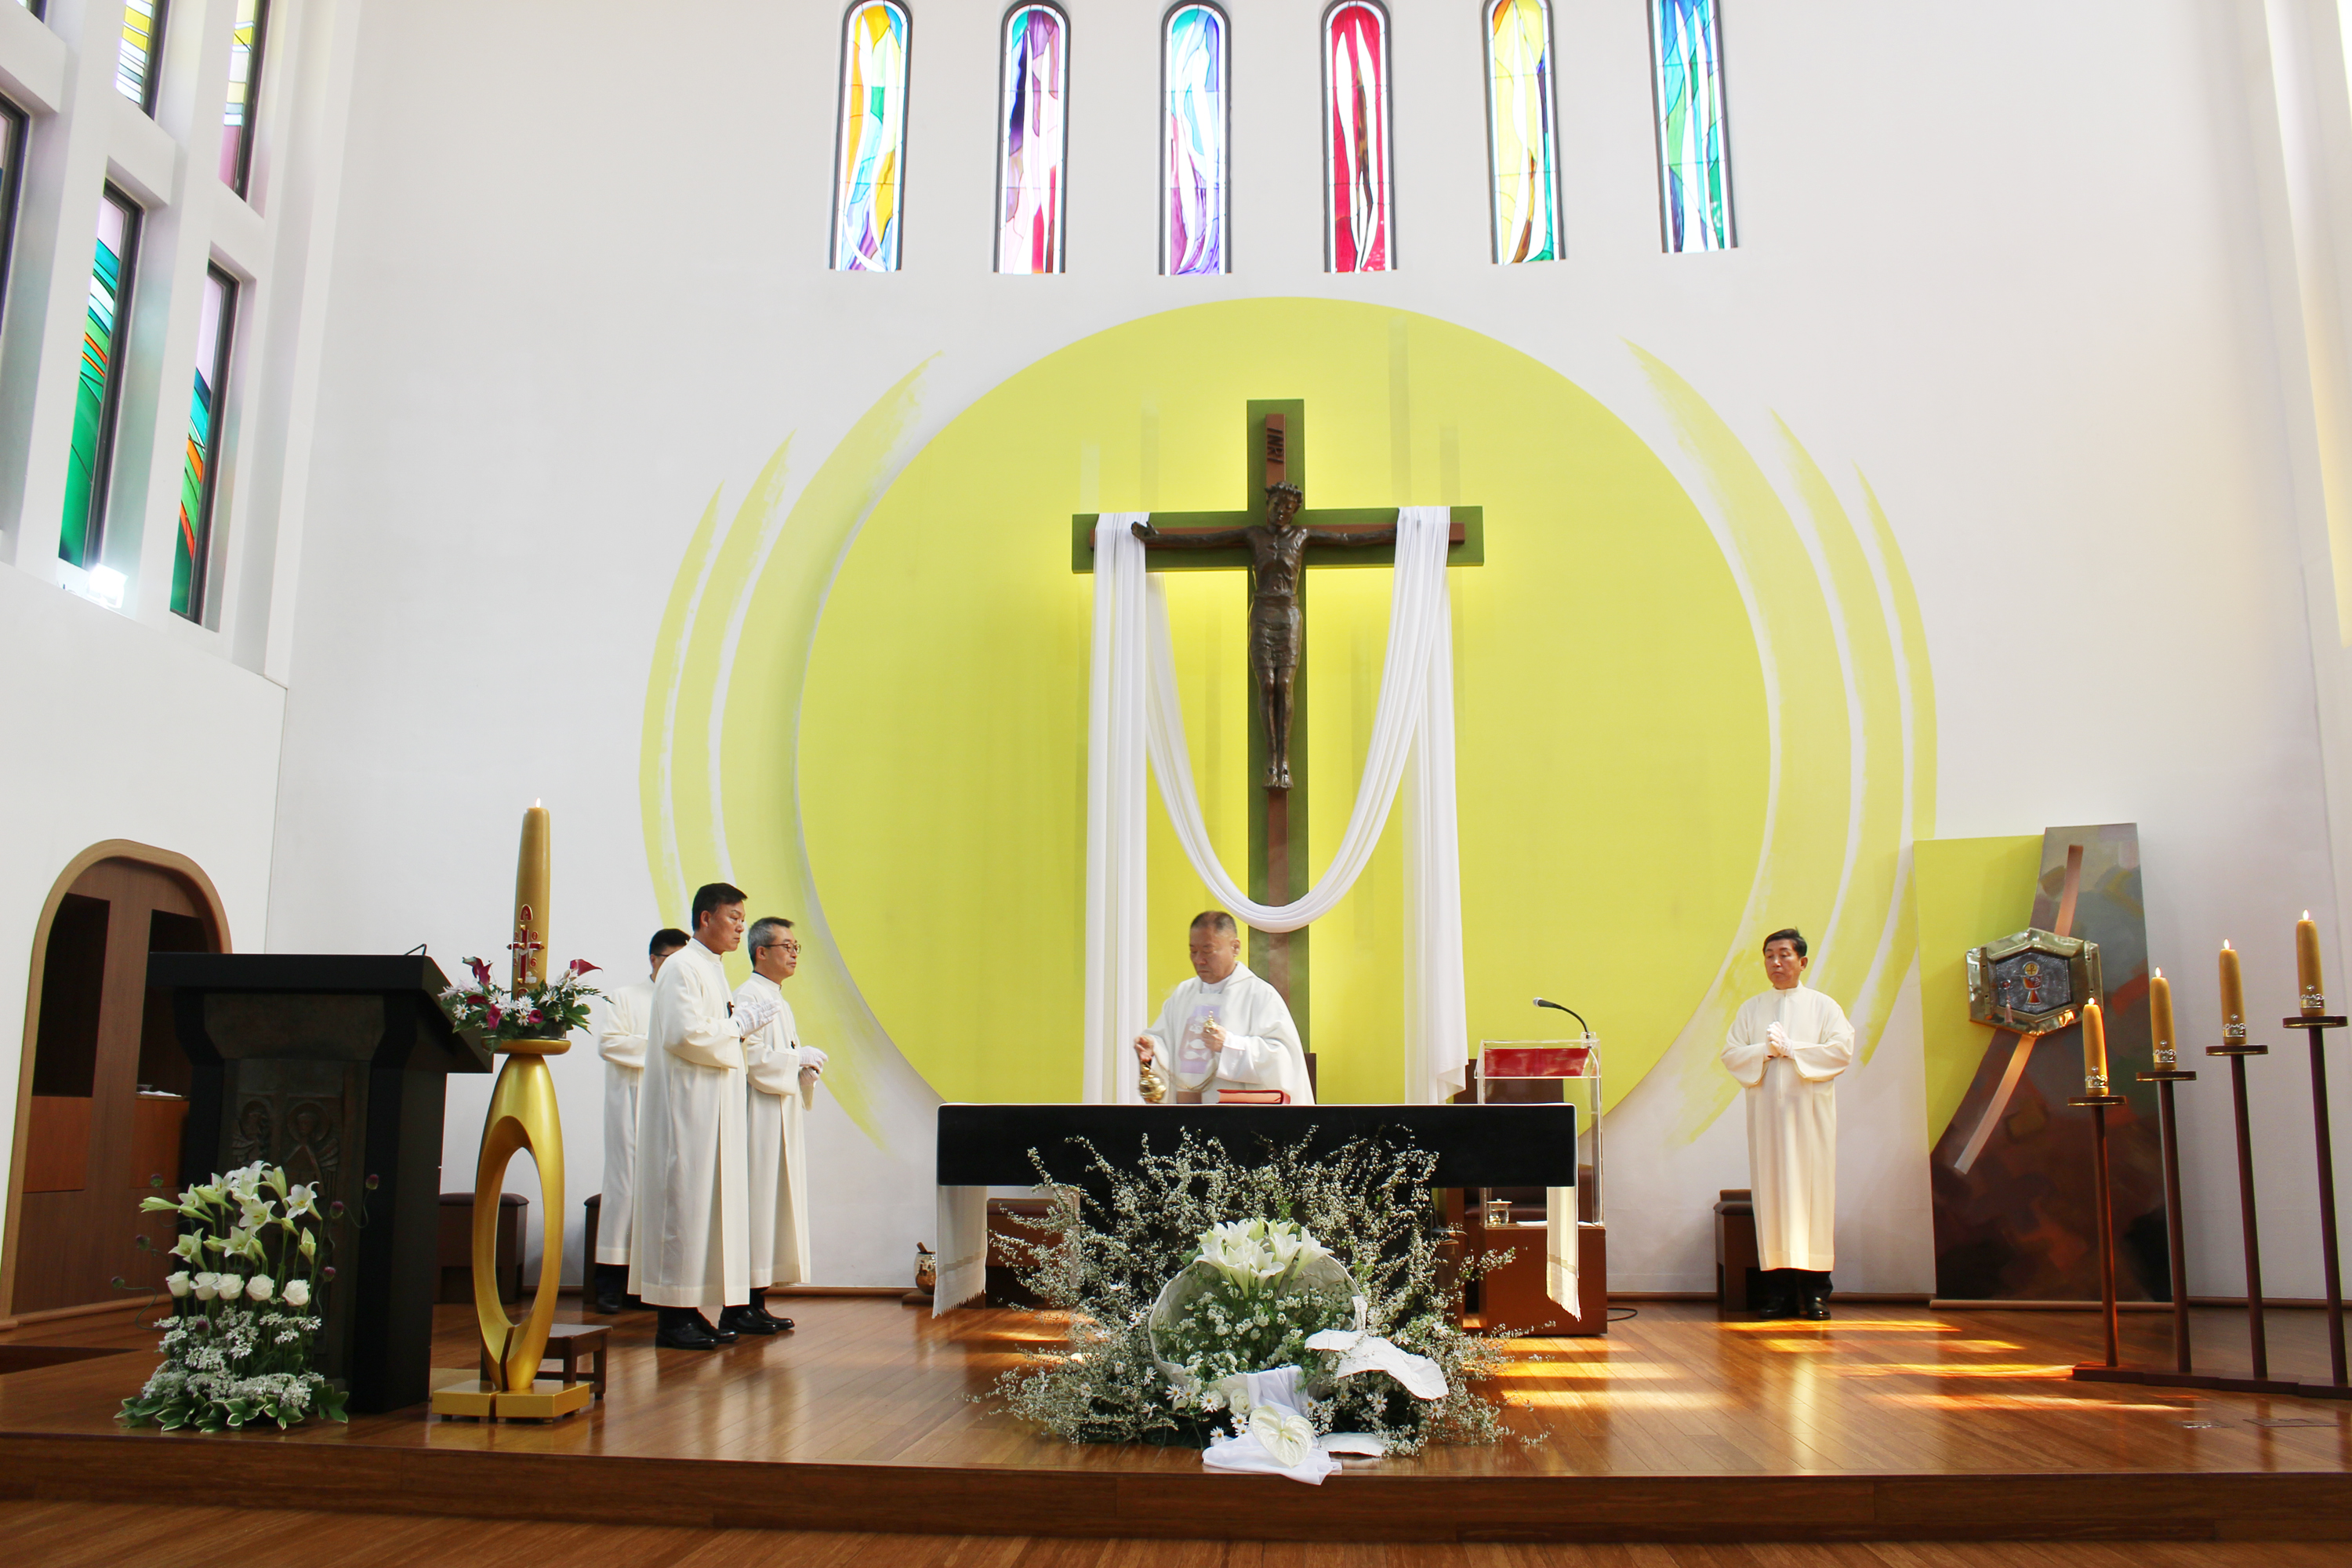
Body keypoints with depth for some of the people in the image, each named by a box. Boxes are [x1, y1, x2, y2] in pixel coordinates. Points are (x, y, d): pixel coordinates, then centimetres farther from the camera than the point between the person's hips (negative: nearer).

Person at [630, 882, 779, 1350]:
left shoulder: (713, 969, 18)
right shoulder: (682, 968, -12)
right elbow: (684, 1034, -22)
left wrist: (743, 1023, 7)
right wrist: (737, 1027, -10)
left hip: (713, 1109, 10)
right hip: (685, 1105, -10)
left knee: (710, 1202, 9)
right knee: (683, 1199, -7)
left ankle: (693, 1310, 14)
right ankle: (673, 1317, -1)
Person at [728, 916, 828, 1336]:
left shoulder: (778, 1000, 20)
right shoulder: (748, 996, -10)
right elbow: (749, 1057, -19)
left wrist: (807, 1065, 6)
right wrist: (798, 1058, -10)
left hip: (781, 1117, 10)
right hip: (757, 1116, -10)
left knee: (773, 1203, 8)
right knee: (754, 1202, -9)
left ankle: (757, 1301, 11)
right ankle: (737, 1307, -5)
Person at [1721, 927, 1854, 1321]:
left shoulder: (1823, 1006, 7)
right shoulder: (1750, 1009, 13)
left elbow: (1841, 1050, -5)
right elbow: (1730, 1054, 6)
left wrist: (1790, 1049, -10)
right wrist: (1766, 1051, -10)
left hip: (1810, 1111, -2)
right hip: (1766, 1108, 2)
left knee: (1812, 1186, -5)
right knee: (1771, 1189, -3)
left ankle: (1814, 1288, -2)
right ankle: (1779, 1286, -1)